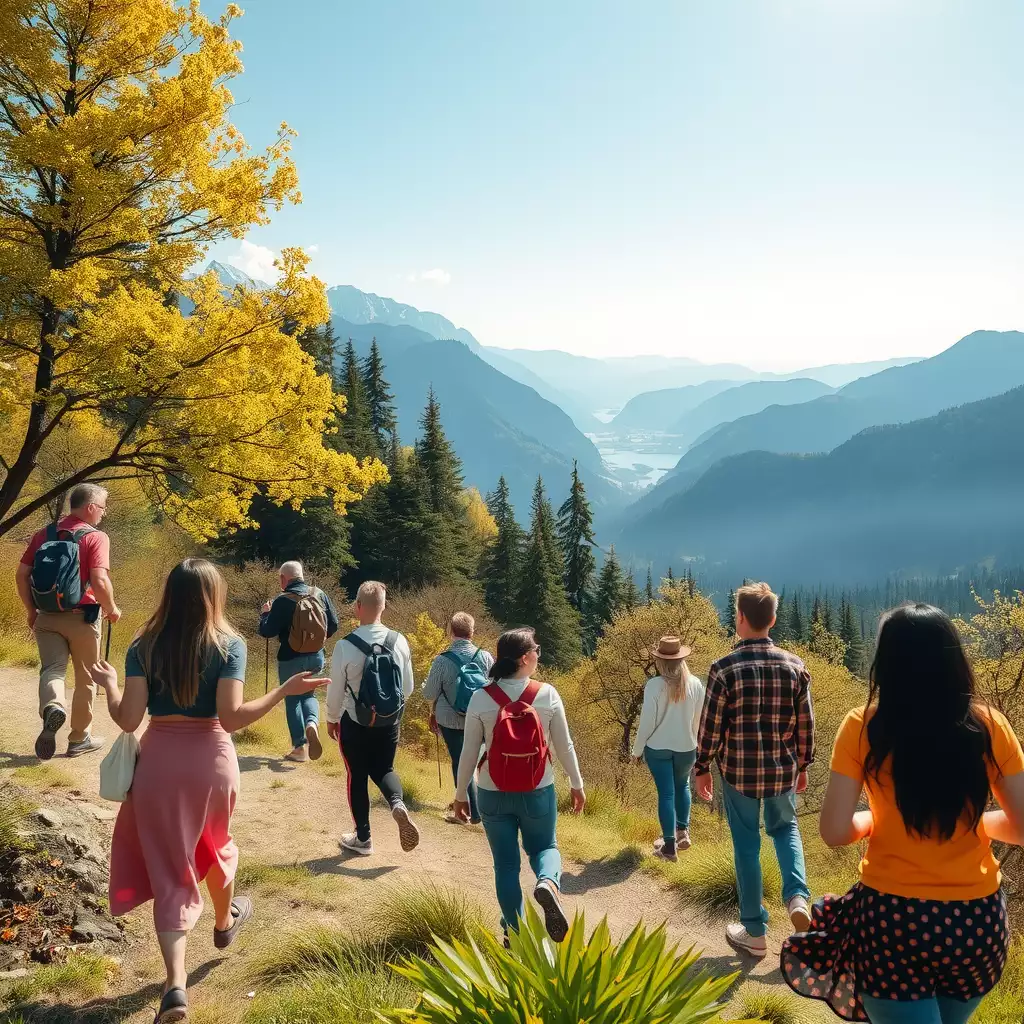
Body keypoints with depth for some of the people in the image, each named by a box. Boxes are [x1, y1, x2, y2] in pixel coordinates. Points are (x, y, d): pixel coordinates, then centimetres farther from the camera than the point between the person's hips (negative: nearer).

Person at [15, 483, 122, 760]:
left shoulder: (43, 535, 5)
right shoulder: (96, 537, -12)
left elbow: (22, 575, 4)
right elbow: (100, 582, -21)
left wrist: (31, 610, 15)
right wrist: (112, 609, -4)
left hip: (47, 616, 4)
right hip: (82, 617, -3)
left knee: (51, 669, 4)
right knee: (85, 678, 12)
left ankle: (52, 708, -29)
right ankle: (80, 738, 21)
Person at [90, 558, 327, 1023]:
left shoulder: (144, 647, -4)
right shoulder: (229, 645, -10)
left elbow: (128, 720, -9)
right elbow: (231, 717, -19)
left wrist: (108, 684, 9)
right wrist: (286, 690, -11)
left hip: (158, 761, 0)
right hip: (210, 760, 0)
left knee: (167, 865, 8)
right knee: (213, 843, 28)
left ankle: (175, 983, -2)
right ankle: (225, 921, 53)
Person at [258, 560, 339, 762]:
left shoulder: (282, 601, -16)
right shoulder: (319, 594, -2)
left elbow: (267, 631, -14)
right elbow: (333, 624, 4)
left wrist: (265, 613, 4)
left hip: (290, 659, -4)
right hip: (316, 657, 4)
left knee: (292, 699, 11)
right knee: (308, 693, 23)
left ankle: (300, 747, 11)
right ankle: (312, 723, -7)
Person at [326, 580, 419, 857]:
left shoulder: (345, 646, -19)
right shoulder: (400, 641, -9)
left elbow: (336, 690, -9)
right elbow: (408, 688, 1)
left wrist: (332, 719, 9)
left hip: (355, 722, -3)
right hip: (390, 720, 3)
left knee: (357, 777, 14)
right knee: (384, 769, 21)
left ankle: (362, 838, 24)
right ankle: (397, 804, -9)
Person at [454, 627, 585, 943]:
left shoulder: (481, 699, -9)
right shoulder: (547, 694, -10)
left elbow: (469, 752, -5)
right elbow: (564, 746, -2)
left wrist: (461, 794, 9)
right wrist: (577, 785, 12)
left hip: (493, 795, 0)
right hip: (538, 793, 0)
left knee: (506, 863, 15)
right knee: (544, 847, 21)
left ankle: (514, 932, 20)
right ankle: (548, 883, -11)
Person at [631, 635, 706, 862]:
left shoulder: (655, 685, -16)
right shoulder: (696, 684, -7)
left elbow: (647, 721, -12)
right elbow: (698, 720, 4)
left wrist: (637, 750, 2)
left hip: (658, 747, -3)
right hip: (686, 747, 3)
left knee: (666, 792, 5)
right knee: (682, 786, 26)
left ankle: (670, 846, 8)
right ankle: (683, 831, 24)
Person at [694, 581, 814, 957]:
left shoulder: (724, 668, -15)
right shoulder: (795, 665, -5)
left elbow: (711, 725, -9)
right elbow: (805, 723, 2)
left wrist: (702, 768, 5)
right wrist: (803, 765, 17)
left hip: (739, 771, -2)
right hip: (784, 769, 3)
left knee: (746, 846, 11)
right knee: (785, 828, 27)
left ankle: (754, 932, 19)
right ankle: (797, 896, 5)